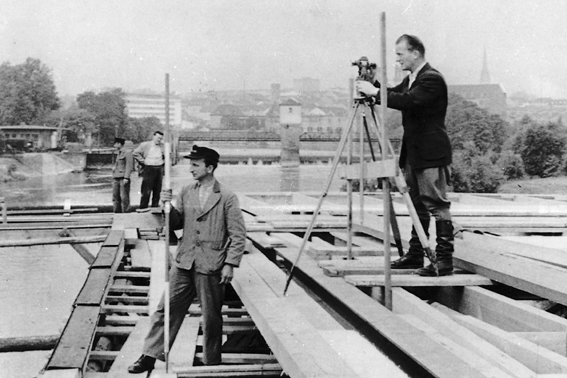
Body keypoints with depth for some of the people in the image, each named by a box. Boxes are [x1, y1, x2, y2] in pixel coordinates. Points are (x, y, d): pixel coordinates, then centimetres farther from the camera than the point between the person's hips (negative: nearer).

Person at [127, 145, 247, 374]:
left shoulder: (227, 198, -6)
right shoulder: (186, 193, 8)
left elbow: (238, 235, -6)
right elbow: (174, 224, 13)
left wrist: (230, 264, -12)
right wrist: (168, 206, -5)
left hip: (211, 268, -4)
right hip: (184, 263, 4)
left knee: (211, 318, 6)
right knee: (166, 310, 5)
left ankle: (211, 364, 20)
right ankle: (150, 357, 13)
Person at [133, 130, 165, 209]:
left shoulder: (163, 146, 11)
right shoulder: (144, 145, 2)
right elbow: (136, 153, 0)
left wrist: (164, 161, 11)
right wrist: (143, 161, -5)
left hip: (159, 169, 4)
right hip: (148, 169, -4)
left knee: (157, 191, 5)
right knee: (146, 191, -7)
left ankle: (155, 208, 13)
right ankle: (143, 208, -2)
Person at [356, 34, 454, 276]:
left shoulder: (432, 79, -15)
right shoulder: (410, 79, 16)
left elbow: (408, 100, -26)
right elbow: (395, 95, 16)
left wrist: (375, 92, -22)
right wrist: (372, 84, 0)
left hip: (431, 155, -10)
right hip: (413, 154, 10)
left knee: (437, 206, -9)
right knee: (418, 206, 14)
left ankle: (444, 260, -8)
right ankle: (415, 254, 22)